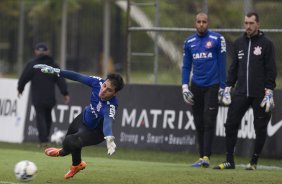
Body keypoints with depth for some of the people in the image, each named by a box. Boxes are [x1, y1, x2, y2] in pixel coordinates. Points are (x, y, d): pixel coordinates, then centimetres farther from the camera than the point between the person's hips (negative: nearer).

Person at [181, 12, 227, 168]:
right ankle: (201, 156, 10)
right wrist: (185, 86, 2)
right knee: (199, 123, 5)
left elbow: (222, 64, -2)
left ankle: (206, 156, -13)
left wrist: (222, 87, -5)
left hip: (212, 86, -4)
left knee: (209, 122, -10)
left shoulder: (217, 39, -2)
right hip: (196, 86, 4)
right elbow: (186, 66, 14)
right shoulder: (189, 42, 10)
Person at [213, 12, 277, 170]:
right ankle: (230, 161, 5)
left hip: (260, 94, -4)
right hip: (240, 93, 4)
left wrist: (269, 91, -13)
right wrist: (228, 87, 11)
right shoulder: (239, 43, 13)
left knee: (260, 128, 1)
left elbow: (271, 70, -5)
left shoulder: (266, 43, -1)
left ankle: (254, 162, 10)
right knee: (231, 125, -2)